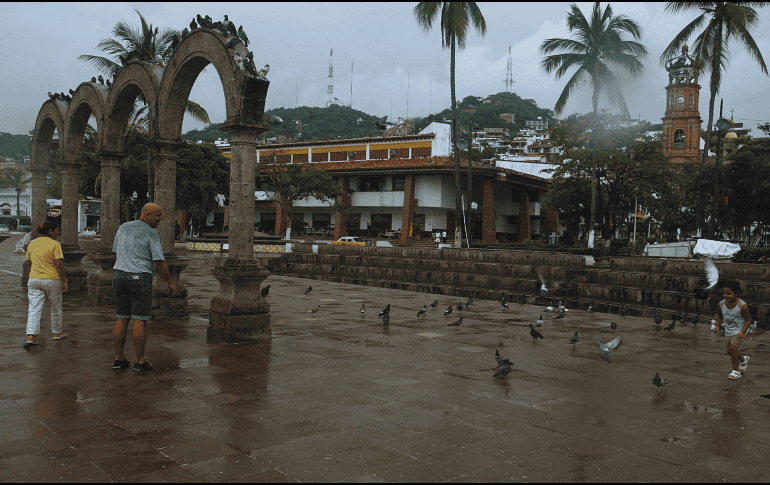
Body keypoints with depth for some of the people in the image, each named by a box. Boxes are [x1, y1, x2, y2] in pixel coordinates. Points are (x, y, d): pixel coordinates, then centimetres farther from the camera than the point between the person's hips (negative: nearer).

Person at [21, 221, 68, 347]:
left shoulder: (32, 244, 8)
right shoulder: (55, 244, -10)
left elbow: (27, 265, 12)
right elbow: (59, 265, -14)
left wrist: (27, 283, 19)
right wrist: (64, 281, -7)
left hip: (34, 280, 4)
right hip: (52, 280, -4)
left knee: (34, 309, 1)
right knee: (56, 308, 14)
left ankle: (31, 336, -10)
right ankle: (57, 333, 26)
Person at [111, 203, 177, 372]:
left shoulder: (123, 228, 10)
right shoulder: (151, 234, -10)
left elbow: (116, 253, 17)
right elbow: (160, 263, -11)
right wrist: (170, 282, 0)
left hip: (119, 276, 6)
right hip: (140, 279, -6)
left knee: (121, 319, 11)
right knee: (140, 320, -1)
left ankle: (119, 358, 15)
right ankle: (140, 361, 4)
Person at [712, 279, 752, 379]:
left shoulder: (742, 306, -24)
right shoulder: (721, 304, -10)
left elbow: (748, 320, -14)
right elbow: (719, 315, 10)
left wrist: (743, 332, -21)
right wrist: (717, 326, -3)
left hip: (738, 331, -6)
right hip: (728, 331, 6)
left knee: (733, 348, -15)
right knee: (729, 350, 13)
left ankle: (736, 370, 4)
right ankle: (743, 360, 45)